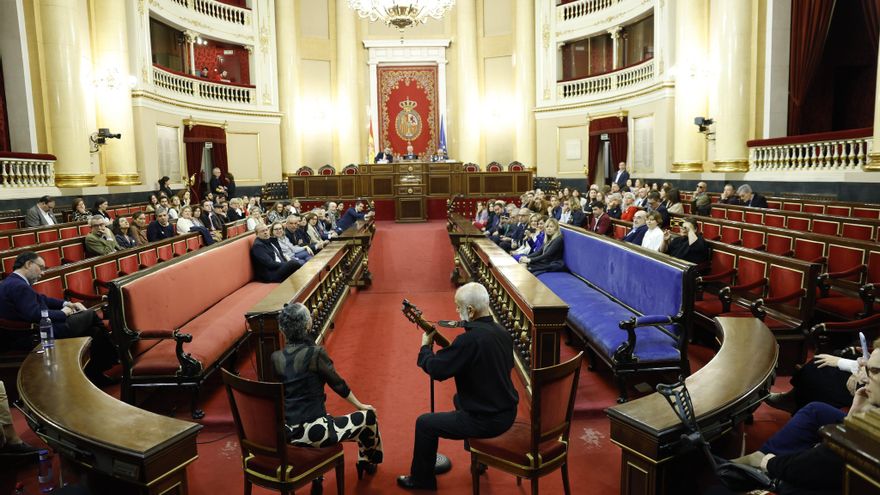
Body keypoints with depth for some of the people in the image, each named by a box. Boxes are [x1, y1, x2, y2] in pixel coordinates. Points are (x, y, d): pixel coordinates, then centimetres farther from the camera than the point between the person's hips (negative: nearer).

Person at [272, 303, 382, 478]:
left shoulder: (275, 357, -1)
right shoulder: (315, 353, -17)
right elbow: (338, 384, -3)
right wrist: (360, 405, 10)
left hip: (285, 431, 7)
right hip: (312, 431, -7)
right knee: (368, 416, 14)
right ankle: (367, 462, 40)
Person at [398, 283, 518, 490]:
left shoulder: (470, 339, -27)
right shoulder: (502, 332, -1)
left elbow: (436, 370, -23)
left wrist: (425, 346, -2)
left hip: (487, 421, -8)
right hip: (508, 412, 8)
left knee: (424, 423, 6)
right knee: (459, 399, 35)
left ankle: (421, 479, 24)